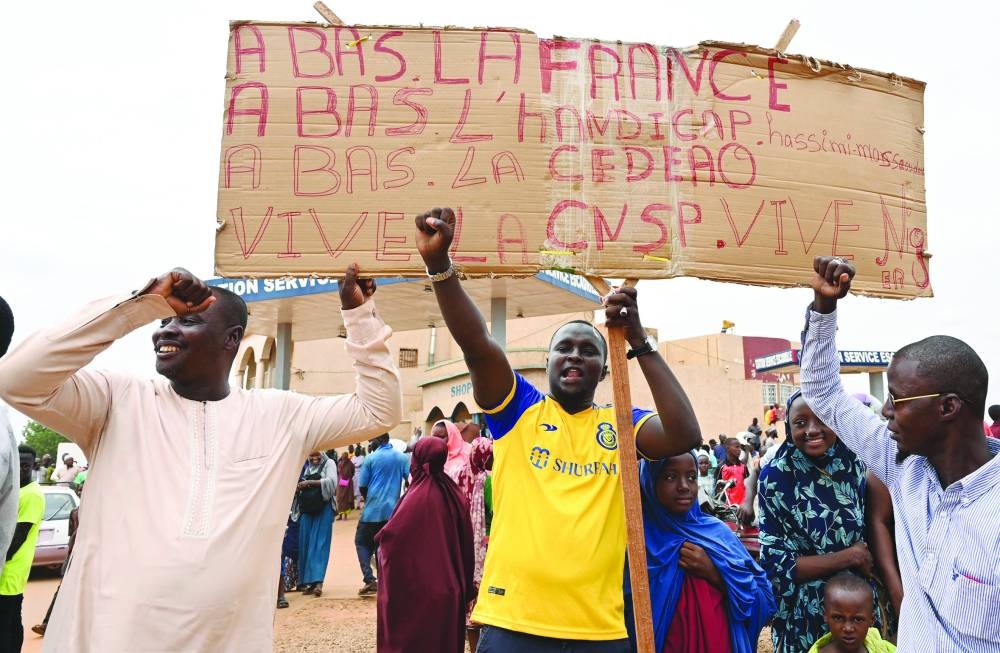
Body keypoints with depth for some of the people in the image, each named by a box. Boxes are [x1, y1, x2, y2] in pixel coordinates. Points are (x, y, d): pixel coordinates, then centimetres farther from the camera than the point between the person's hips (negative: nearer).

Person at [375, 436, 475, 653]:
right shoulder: (455, 494, 1)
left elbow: (390, 535, -21)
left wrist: (380, 539, 3)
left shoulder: (418, 497, -18)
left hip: (417, 589, -6)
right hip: (449, 588, 6)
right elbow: (466, 543, 6)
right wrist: (465, 586, 14)